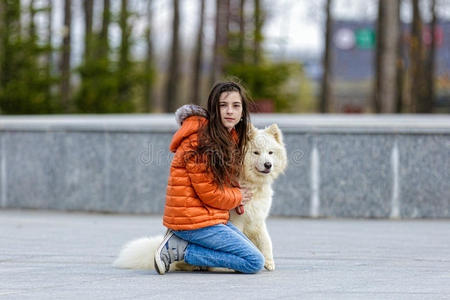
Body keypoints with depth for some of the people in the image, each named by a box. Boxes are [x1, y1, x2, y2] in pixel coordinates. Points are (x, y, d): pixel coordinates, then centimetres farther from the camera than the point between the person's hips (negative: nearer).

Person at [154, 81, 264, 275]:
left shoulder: (230, 137, 12)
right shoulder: (199, 140, -18)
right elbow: (208, 193, -17)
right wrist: (238, 197, 1)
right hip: (195, 220, -10)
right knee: (255, 262, -10)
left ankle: (179, 244, 9)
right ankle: (180, 250, -9)